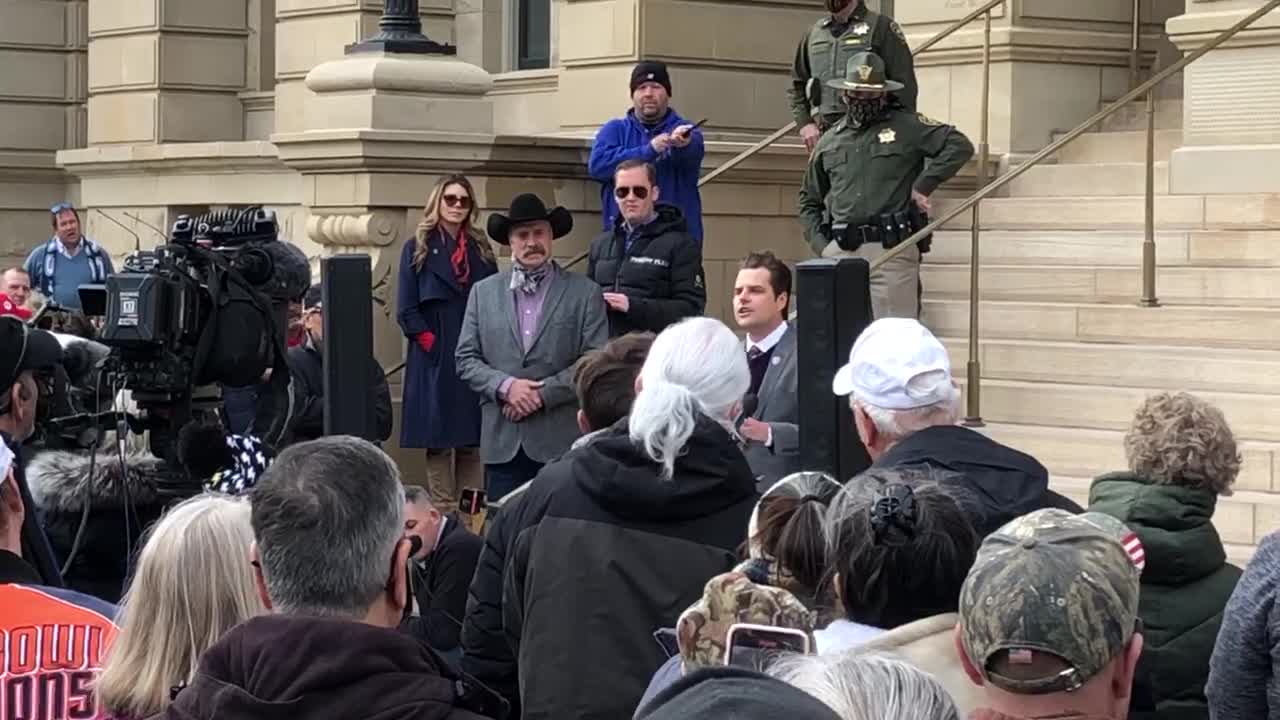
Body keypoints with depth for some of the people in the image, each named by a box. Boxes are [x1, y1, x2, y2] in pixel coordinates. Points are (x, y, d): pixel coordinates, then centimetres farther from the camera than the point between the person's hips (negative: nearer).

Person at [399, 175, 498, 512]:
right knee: (438, 441, -4)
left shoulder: (481, 251, 16)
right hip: (436, 361, -3)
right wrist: (432, 343, -10)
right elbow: (406, 311, 0)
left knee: (473, 443, 1)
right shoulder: (417, 250, 6)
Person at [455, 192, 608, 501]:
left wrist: (542, 394, -11)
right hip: (502, 441, 2)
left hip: (562, 441, -2)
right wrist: (505, 386, -9)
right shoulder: (484, 292, 12)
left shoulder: (585, 293, 4)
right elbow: (466, 360, 9)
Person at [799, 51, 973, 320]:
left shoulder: (906, 127, 6)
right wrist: (821, 245, 11)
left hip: (891, 250, -4)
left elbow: (960, 146, -2)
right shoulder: (829, 142, 19)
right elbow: (809, 201, 25)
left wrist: (923, 186, -6)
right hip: (840, 251, 4)